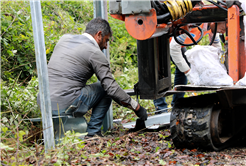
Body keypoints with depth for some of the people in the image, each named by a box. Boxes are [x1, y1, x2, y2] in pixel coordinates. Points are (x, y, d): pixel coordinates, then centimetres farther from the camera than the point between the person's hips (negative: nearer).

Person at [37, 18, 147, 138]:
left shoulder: (64, 38, 15)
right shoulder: (95, 53, -5)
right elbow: (111, 88, -8)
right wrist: (136, 107, 3)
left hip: (43, 103, 7)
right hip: (65, 106, -7)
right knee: (105, 89, 11)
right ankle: (93, 132, 8)